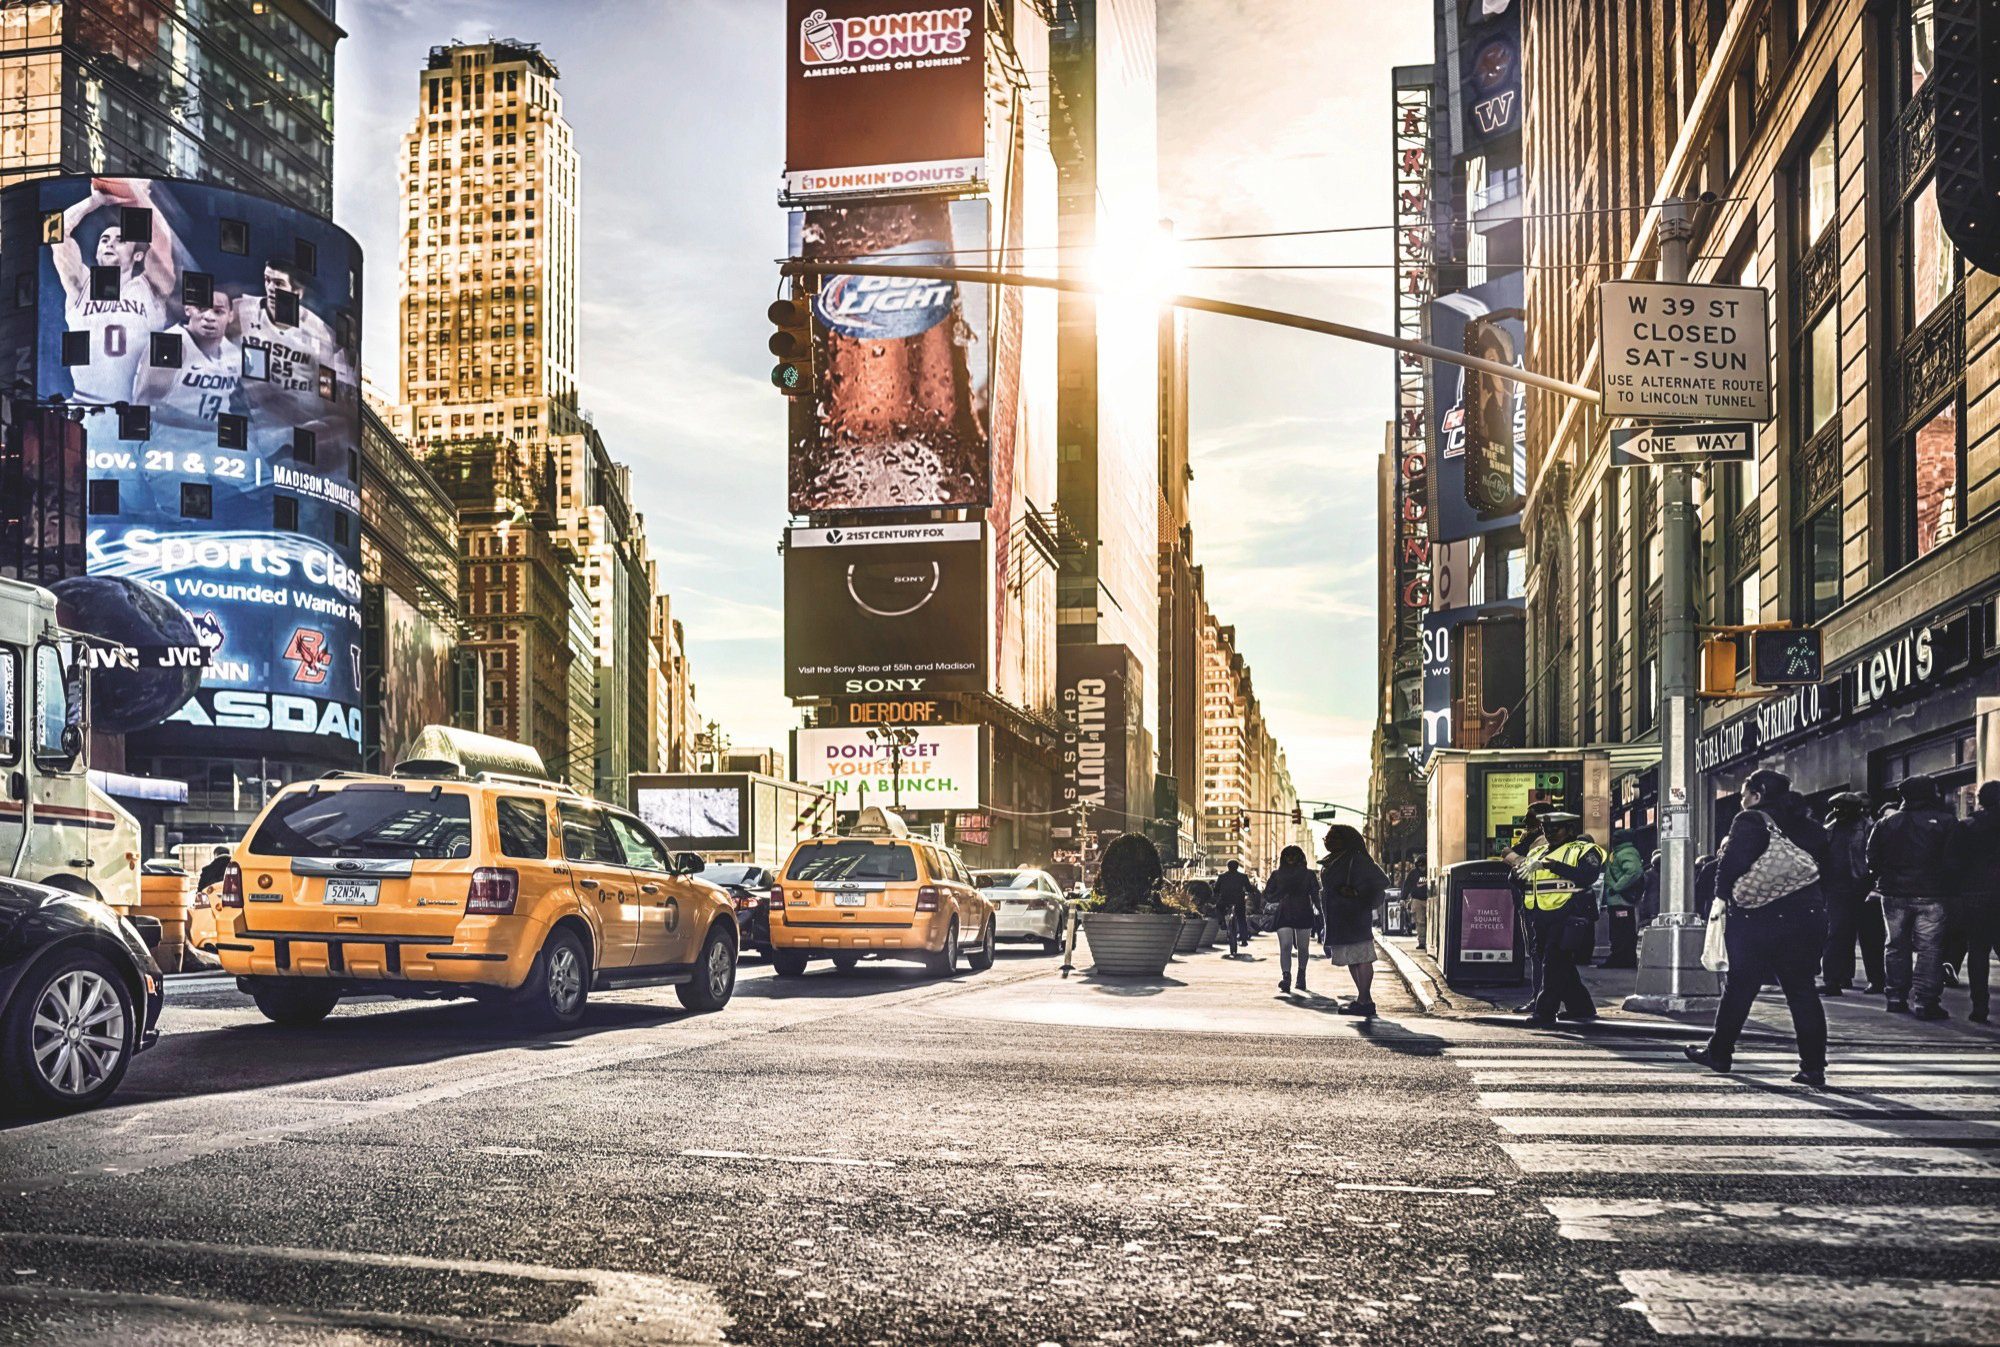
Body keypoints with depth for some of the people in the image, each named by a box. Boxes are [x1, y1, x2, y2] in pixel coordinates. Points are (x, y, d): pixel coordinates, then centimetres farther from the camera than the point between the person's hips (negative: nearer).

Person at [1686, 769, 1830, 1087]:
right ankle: (1814, 1067, 3)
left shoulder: (1750, 822, -9)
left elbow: (1730, 869, -14)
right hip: (1807, 915, 4)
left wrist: (1725, 892, 2)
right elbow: (1823, 869, 12)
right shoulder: (1809, 827, 10)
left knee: (1739, 987, 8)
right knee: (1802, 990, 7)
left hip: (1758, 920, -4)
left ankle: (1718, 1052, 18)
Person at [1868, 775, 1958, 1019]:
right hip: (1931, 894, -3)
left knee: (1896, 945, 13)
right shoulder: (1946, 822, -6)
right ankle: (1925, 1002, -4)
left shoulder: (1886, 823, 4)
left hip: (1894, 893, 3)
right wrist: (1946, 883, 6)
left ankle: (1896, 997, 14)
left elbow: (1873, 860, 6)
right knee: (1929, 948, -1)